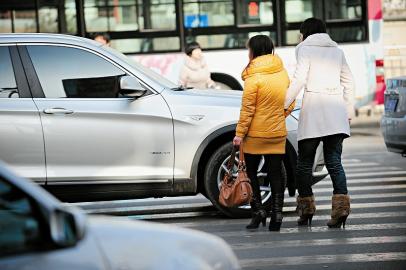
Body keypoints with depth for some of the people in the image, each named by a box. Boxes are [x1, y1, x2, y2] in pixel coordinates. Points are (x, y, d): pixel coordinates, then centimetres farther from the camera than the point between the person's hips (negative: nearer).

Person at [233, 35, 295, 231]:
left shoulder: (254, 77, -13)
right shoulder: (283, 73, 6)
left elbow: (247, 109, -13)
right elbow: (290, 103, 11)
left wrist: (240, 133, -8)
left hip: (255, 133, -5)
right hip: (278, 133, 5)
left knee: (251, 171, 10)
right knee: (275, 173, 7)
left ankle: (258, 210, 3)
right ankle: (277, 213, 3)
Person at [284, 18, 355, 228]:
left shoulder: (305, 48, 3)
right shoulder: (336, 50, 19)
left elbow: (299, 79, -8)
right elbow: (348, 82, 19)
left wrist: (284, 104, -5)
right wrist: (349, 110, 23)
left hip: (313, 109, -4)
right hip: (336, 111, 4)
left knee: (304, 162, 6)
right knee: (334, 161, 0)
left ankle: (306, 209, 6)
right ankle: (341, 204, -17)